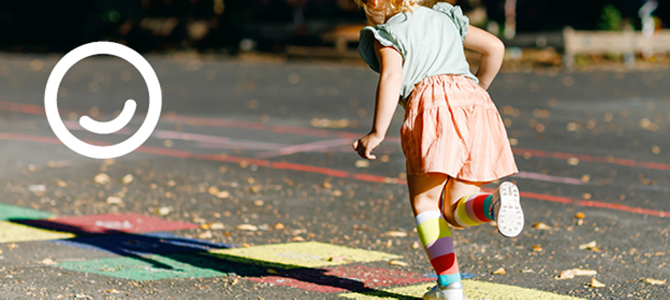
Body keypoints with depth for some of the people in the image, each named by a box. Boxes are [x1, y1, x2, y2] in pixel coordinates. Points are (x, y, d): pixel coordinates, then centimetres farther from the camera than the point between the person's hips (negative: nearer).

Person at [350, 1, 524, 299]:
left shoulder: (387, 34, 11)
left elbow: (392, 76, -7)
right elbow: (494, 47, 28)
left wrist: (377, 133, -10)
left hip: (433, 100, -5)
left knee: (425, 200, 3)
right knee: (455, 209, 8)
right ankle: (495, 202, -27)